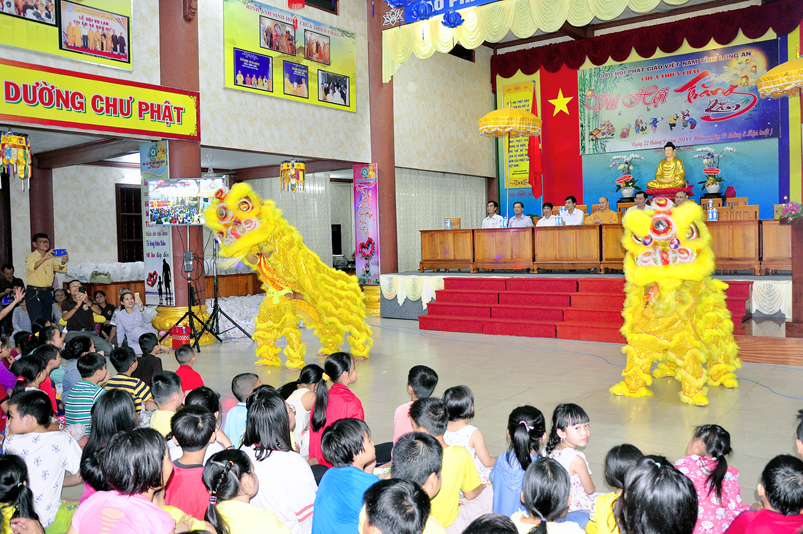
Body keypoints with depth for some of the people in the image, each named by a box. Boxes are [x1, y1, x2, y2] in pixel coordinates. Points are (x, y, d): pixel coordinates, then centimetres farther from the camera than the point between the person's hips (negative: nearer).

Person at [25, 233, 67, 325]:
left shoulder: (51, 258, 14)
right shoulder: (30, 257, -1)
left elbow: (61, 269, 0)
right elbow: (31, 267, -22)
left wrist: (63, 262, -22)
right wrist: (44, 258, -36)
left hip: (47, 293, 5)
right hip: (34, 293, -5)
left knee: (47, 321, 8)